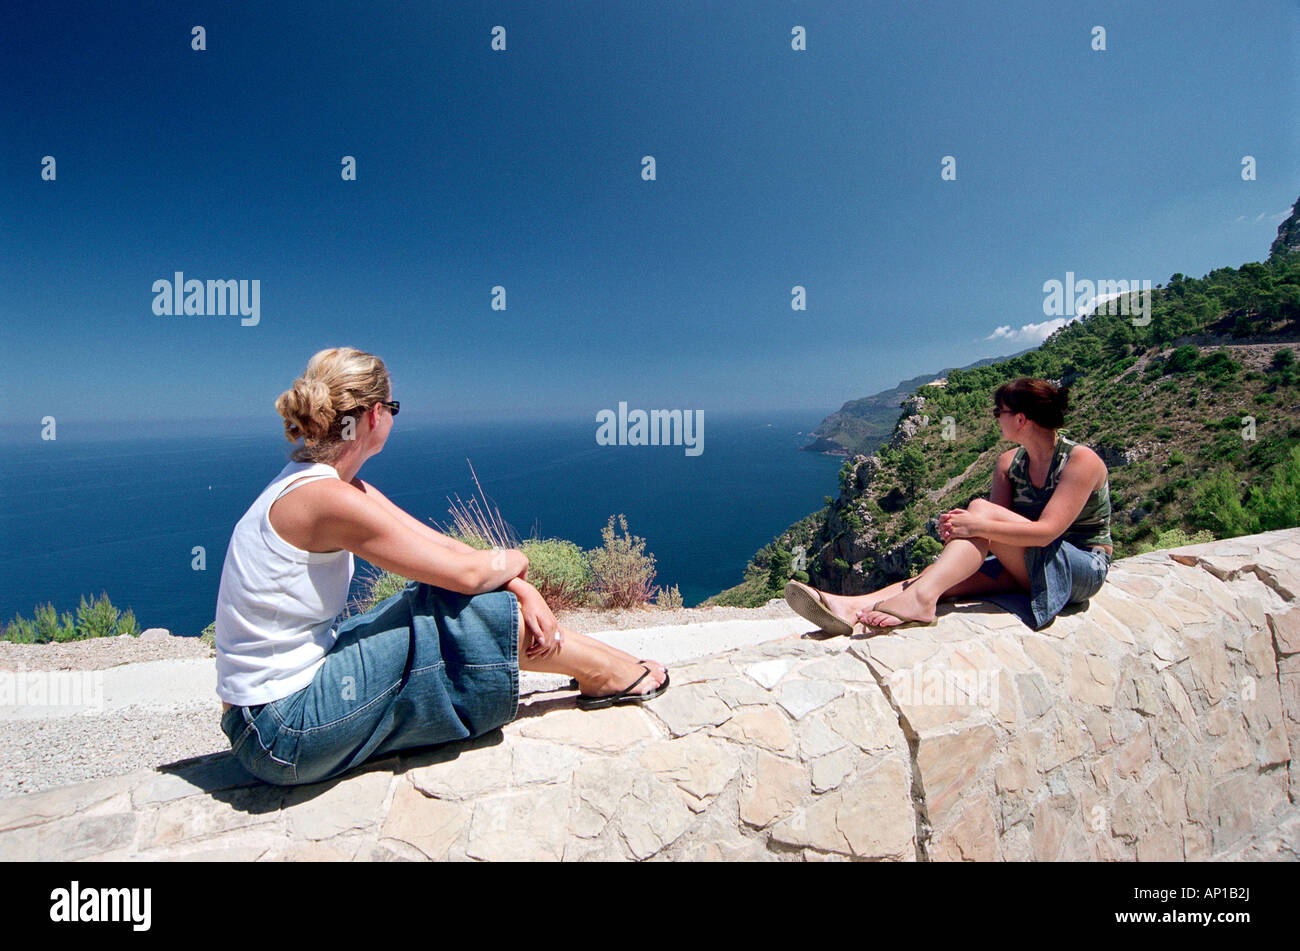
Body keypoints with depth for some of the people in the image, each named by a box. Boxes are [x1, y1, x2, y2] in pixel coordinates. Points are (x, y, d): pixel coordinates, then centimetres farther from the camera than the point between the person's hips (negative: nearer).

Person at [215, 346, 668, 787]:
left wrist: (522, 589, -9)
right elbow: (464, 571, -22)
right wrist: (515, 560, -1)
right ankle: (601, 673, 8)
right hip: (282, 734, -9)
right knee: (467, 603, -12)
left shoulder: (324, 484, 5)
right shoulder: (327, 499, -26)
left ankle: (603, 656, 15)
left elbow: (444, 546, 2)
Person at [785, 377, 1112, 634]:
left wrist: (977, 525, -32)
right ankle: (854, 608, -42)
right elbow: (998, 526, -5)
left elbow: (1047, 531, -26)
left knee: (980, 508, -28)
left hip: (1083, 567, -6)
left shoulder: (1081, 461, -15)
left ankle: (921, 598, -43)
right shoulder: (1009, 463, 5)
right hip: (1027, 568, 6)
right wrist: (958, 527, -27)